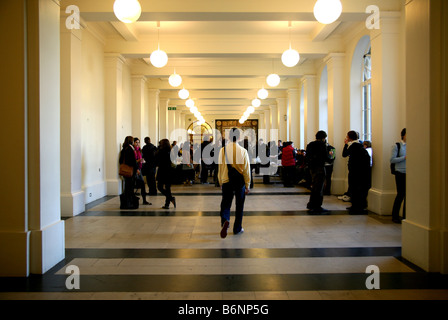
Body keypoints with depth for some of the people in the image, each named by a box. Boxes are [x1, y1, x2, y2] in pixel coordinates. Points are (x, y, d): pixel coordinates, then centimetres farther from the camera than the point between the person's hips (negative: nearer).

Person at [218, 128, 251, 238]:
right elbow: (246, 169, -4)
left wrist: (220, 183, 13)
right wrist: (247, 185, 5)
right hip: (240, 181, 0)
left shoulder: (223, 150, -4)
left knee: (226, 204, 6)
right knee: (239, 205, 13)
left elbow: (220, 168, 2)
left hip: (226, 181, 0)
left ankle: (225, 221, -23)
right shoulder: (243, 151, -7)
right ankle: (237, 228, 22)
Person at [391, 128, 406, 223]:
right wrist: (404, 158, -14)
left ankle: (405, 216, 15)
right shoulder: (397, 146, -1)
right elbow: (392, 160, -6)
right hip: (400, 173, -3)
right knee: (400, 194, -2)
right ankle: (395, 216, 13)